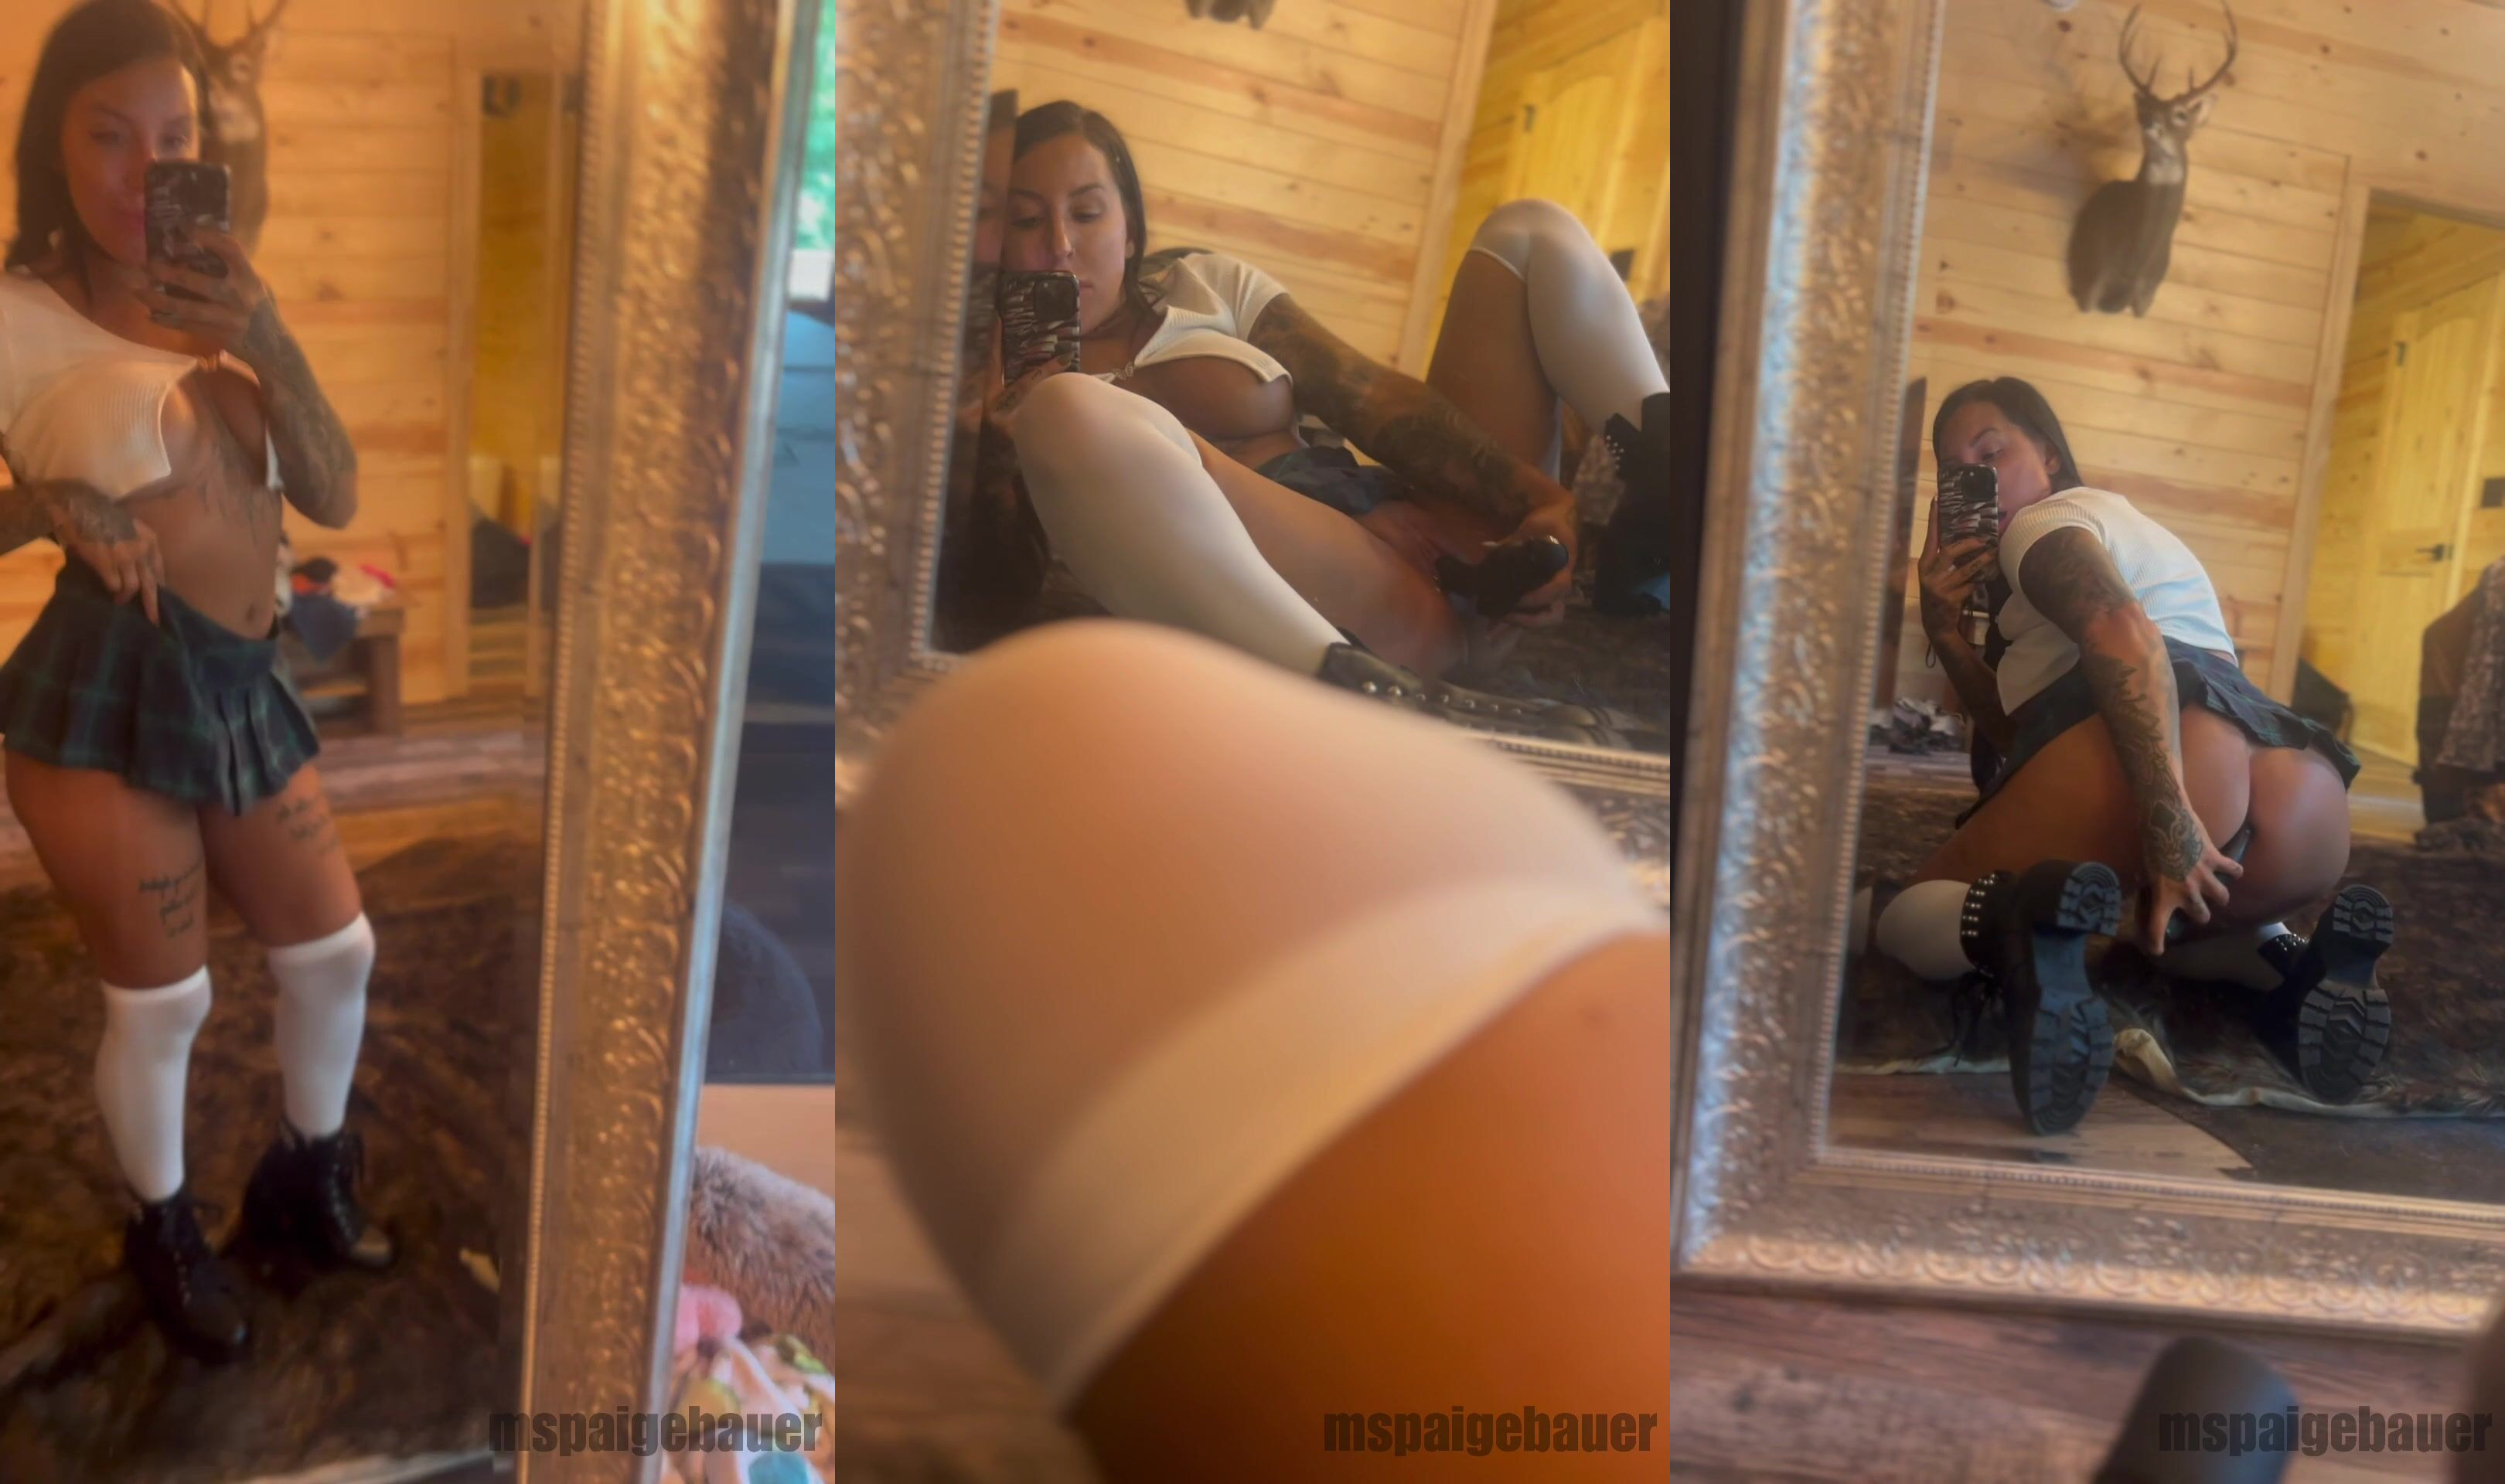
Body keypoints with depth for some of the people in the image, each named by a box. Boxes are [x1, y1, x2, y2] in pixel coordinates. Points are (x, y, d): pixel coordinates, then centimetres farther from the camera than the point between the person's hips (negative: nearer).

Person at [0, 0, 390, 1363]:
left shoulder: (214, 312, 10)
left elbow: (335, 500, 1)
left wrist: (272, 347, -12)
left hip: (244, 694, 6)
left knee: (338, 950, 15)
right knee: (162, 1001, 5)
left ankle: (304, 1180, 40)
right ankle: (165, 1235, 32)